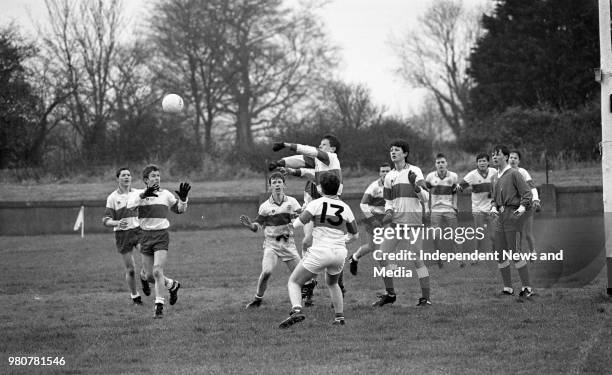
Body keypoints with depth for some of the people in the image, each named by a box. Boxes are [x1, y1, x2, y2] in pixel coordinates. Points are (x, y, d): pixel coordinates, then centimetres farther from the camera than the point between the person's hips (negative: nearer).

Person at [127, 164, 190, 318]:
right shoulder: (139, 195, 3)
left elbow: (180, 210, 15)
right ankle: (173, 285, 34)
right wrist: (143, 196, -31)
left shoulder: (166, 194, 5)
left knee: (157, 271, -17)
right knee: (149, 275, 6)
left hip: (161, 236, -2)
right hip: (146, 235, 2)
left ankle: (159, 307, -12)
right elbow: (129, 206, -17)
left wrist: (183, 198, -5)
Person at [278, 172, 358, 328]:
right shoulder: (345, 208, 7)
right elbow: (354, 235, 16)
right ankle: (340, 317, 27)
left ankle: (296, 310, -22)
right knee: (332, 283, 33)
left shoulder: (316, 204, -6)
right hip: (339, 253, 5)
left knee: (294, 282, 5)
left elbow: (298, 223, -12)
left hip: (319, 252, -5)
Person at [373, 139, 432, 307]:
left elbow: (425, 198, -7)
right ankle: (390, 294, 13)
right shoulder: (389, 176, 13)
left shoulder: (415, 171, -3)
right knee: (381, 257, -1)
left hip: (412, 220, -5)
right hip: (394, 222, 5)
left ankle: (426, 298, 0)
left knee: (417, 260, -7)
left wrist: (415, 185, -24)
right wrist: (388, 213, 0)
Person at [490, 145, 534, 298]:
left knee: (515, 252, -12)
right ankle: (508, 288, 13)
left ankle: (527, 287, -7)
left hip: (512, 215, -8)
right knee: (500, 254, 6)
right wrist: (493, 208, 6)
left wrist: (523, 207, -24)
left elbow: (527, 193, -8)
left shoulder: (514, 174, -4)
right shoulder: (496, 177, 19)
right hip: (500, 217, 8)